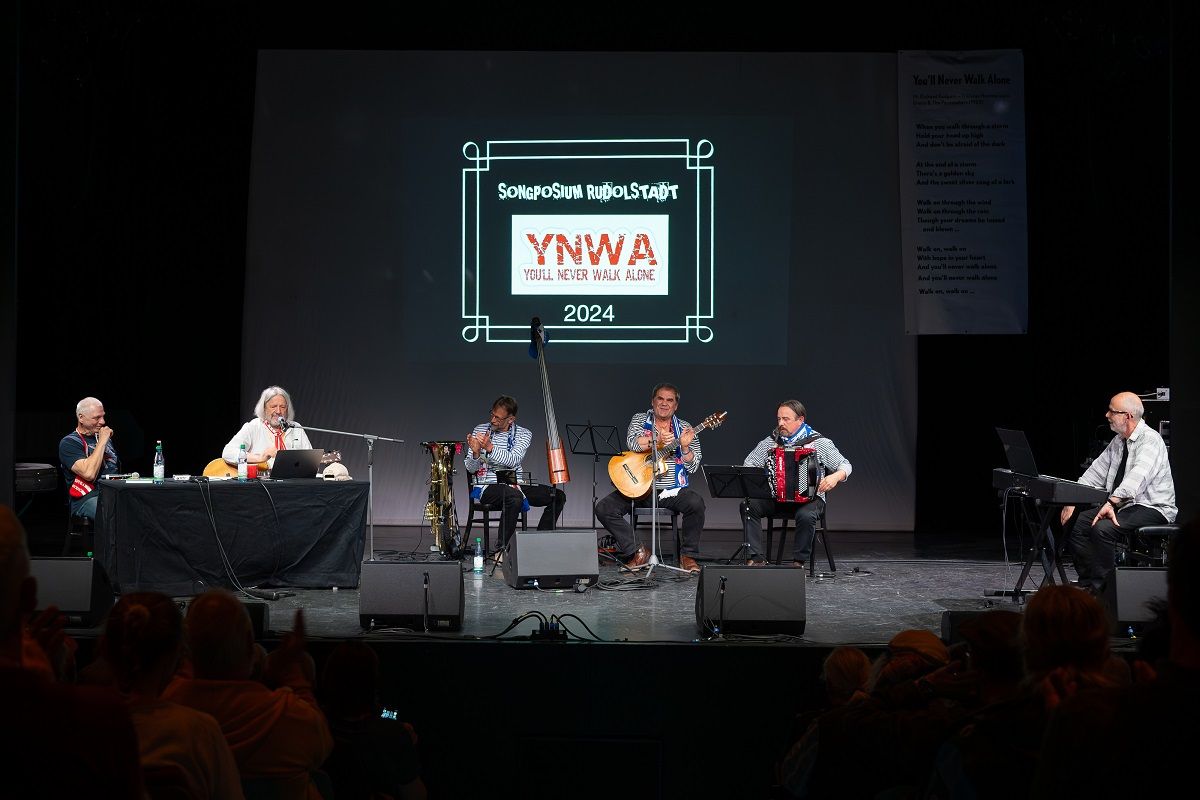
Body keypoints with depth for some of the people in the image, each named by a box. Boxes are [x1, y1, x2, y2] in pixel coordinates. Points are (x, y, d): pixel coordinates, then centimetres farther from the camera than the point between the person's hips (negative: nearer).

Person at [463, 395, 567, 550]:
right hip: (487, 486, -4)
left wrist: (490, 448, -30)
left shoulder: (524, 434, 3)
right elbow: (471, 469, -1)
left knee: (558, 496, -10)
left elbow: (513, 460, -17)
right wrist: (475, 453, -23)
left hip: (515, 485, 4)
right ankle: (501, 547, -29)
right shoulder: (480, 430, 2)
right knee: (514, 496, -37)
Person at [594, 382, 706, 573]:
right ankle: (638, 552, -8)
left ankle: (688, 556, -12)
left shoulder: (685, 429, 6)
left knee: (696, 503, -31)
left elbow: (692, 467, -1)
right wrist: (657, 440, -28)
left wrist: (685, 447, -20)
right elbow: (632, 443, -14)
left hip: (672, 490, -1)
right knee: (603, 509, -19)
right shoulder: (640, 419, 7)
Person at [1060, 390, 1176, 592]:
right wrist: (1072, 501, -1)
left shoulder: (1150, 440, -17)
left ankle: (1102, 588, -17)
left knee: (1102, 528, -31)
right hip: (1120, 504, 9)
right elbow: (1095, 473, 13)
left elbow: (1138, 477, -34)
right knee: (1073, 523, -5)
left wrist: (1113, 502, -47)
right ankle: (1088, 583, -1)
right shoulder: (1118, 441, 12)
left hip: (1153, 508, -9)